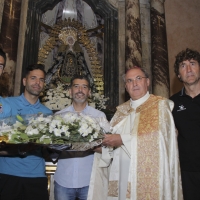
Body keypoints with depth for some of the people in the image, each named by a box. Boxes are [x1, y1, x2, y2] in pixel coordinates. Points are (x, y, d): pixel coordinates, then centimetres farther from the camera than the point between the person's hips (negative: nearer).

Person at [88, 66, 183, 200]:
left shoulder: (160, 105, -2)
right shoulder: (122, 110, 14)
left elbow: (158, 137, -15)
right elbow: (112, 137, 12)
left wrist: (123, 139, -15)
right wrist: (101, 144, -10)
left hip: (148, 175, -4)